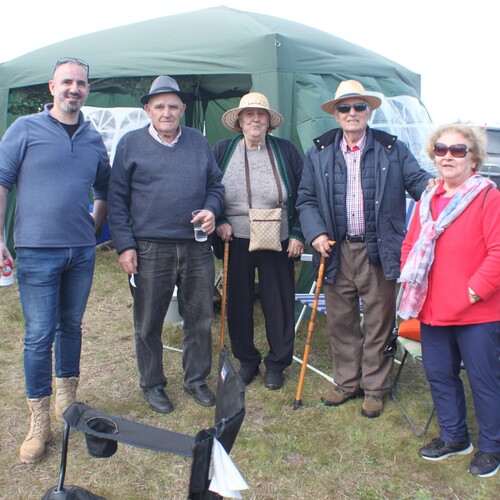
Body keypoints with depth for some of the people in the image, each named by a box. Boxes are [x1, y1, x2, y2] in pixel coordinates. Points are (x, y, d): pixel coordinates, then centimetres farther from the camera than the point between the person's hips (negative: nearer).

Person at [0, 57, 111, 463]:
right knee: (39, 336, -2)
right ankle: (39, 423, 9)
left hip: (82, 252, 4)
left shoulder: (94, 139, 10)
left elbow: (104, 191, 22)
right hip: (37, 251, -4)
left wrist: (95, 228, 11)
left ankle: (67, 400, 31)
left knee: (71, 327, 15)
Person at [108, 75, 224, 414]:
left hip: (197, 247, 3)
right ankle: (152, 384, 26)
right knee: (149, 323, 7)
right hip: (150, 249, -2)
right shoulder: (131, 144, 2)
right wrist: (124, 245, -6)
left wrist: (211, 209, -4)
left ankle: (196, 379, 30)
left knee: (200, 318, 11)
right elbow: (117, 199, 1)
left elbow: (216, 184, 18)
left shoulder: (199, 142, 10)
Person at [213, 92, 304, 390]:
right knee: (238, 304, 9)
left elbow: (302, 196, 4)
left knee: (279, 304, 5)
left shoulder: (286, 151, 3)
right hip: (236, 242, 1)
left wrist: (297, 235, -2)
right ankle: (247, 360, 27)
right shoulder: (223, 151, 5)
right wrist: (219, 222, -4)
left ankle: (277, 363, 22)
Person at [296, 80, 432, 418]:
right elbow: (306, 200, 8)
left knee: (379, 323, 7)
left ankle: (374, 389, 23)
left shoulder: (392, 149, 4)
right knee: (340, 322, 12)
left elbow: (417, 180, 1)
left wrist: (434, 187, -22)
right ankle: (347, 383, 30)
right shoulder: (318, 154, 8)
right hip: (337, 252, 2)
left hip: (378, 252, -1)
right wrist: (316, 233, -7)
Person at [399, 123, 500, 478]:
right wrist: (411, 281, 4)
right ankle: (454, 437, 37)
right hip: (433, 309, 7)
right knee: (439, 375, 17)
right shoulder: (427, 200, 11)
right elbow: (410, 244, 17)